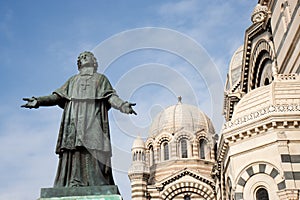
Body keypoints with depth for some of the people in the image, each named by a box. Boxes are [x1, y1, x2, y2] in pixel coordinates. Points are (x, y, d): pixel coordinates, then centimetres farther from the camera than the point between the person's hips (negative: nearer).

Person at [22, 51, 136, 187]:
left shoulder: (100, 78, 21)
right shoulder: (73, 80, 30)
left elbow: (111, 97, 6)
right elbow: (57, 97, 18)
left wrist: (123, 105, -16)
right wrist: (38, 101, 2)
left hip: (92, 121, -2)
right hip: (74, 121, 3)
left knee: (93, 151, -14)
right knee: (72, 151, -11)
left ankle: (96, 185, -18)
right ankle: (73, 183, -14)